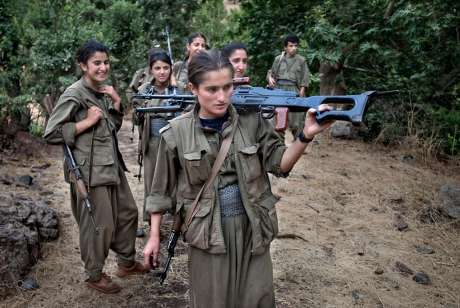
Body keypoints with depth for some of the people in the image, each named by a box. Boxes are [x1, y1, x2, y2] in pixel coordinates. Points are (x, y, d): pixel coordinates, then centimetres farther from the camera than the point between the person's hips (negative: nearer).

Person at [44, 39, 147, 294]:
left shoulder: (103, 91, 10)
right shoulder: (74, 94, -14)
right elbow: (51, 134, -17)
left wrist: (116, 103, 2)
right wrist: (87, 122, -20)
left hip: (112, 165, 9)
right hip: (90, 170, -8)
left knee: (127, 213, 18)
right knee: (99, 224, 2)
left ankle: (126, 262, 37)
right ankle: (94, 275, 23)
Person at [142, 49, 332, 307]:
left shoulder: (252, 120, -5)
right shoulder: (177, 132, -7)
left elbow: (279, 162, -5)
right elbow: (163, 189, 2)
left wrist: (306, 136, -22)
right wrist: (154, 237, 6)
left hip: (252, 227, 1)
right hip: (208, 232, -1)